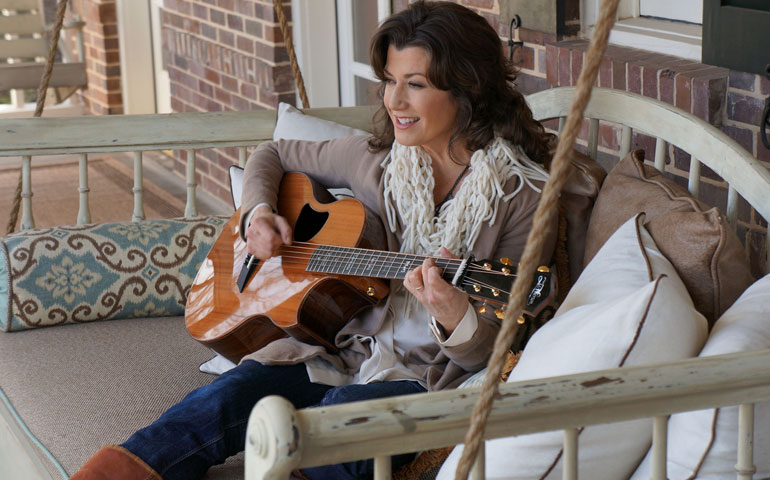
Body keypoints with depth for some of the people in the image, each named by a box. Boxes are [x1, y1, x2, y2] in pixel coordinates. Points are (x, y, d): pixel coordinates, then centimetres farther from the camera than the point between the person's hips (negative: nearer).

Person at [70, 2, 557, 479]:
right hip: (343, 350, 5)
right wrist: (258, 213, 4)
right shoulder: (375, 157, 7)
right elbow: (272, 155, 26)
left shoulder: (522, 194, -7)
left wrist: (455, 319, -32)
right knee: (231, 394, -26)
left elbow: (498, 352, -8)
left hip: (432, 377, -4)